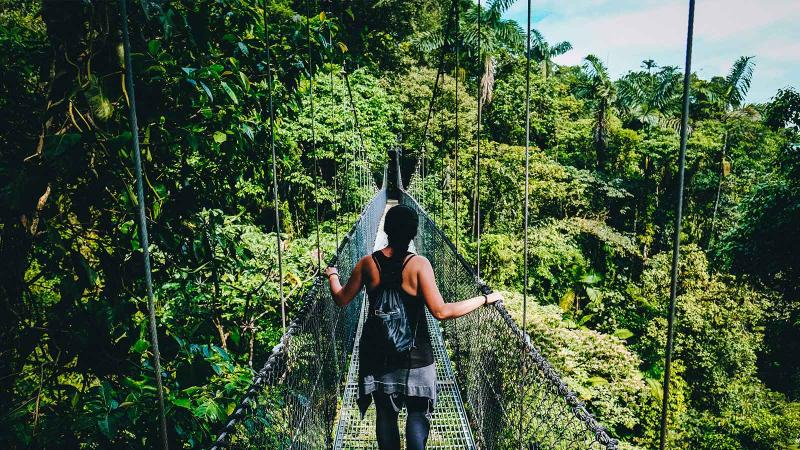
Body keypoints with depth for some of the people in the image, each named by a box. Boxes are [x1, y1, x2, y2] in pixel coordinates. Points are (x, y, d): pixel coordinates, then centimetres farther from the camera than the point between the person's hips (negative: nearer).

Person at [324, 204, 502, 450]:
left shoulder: (368, 263, -7)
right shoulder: (419, 264, -16)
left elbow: (341, 299, 4)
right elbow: (441, 311, -21)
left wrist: (332, 275, 24)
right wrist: (485, 299, -13)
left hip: (377, 353, 3)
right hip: (414, 353, -3)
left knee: (385, 413, 15)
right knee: (417, 412, 12)